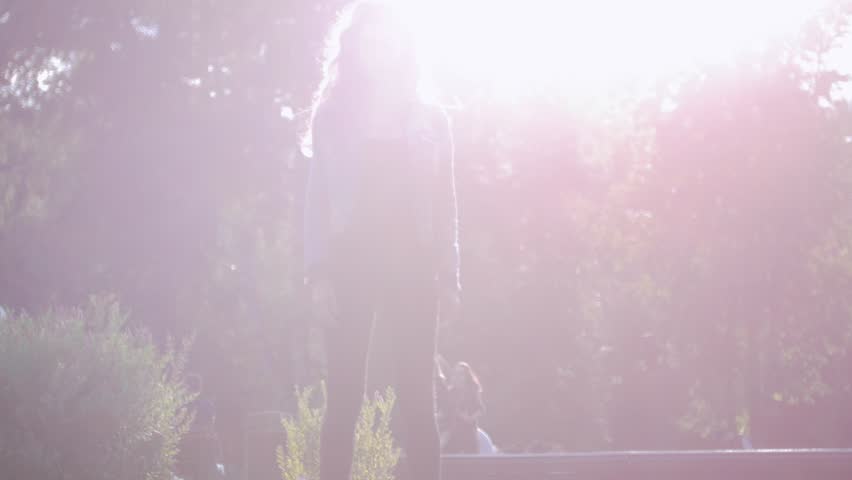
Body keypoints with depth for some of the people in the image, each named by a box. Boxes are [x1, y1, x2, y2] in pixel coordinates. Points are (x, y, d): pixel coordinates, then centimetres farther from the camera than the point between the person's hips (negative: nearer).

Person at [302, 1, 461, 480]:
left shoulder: (431, 119, 11)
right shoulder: (332, 116, 8)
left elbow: (445, 203, 10)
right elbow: (318, 197, 5)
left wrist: (450, 276, 2)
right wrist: (319, 272, -6)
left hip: (413, 266, 1)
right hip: (351, 263, -1)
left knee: (418, 402, -2)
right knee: (343, 399, -5)